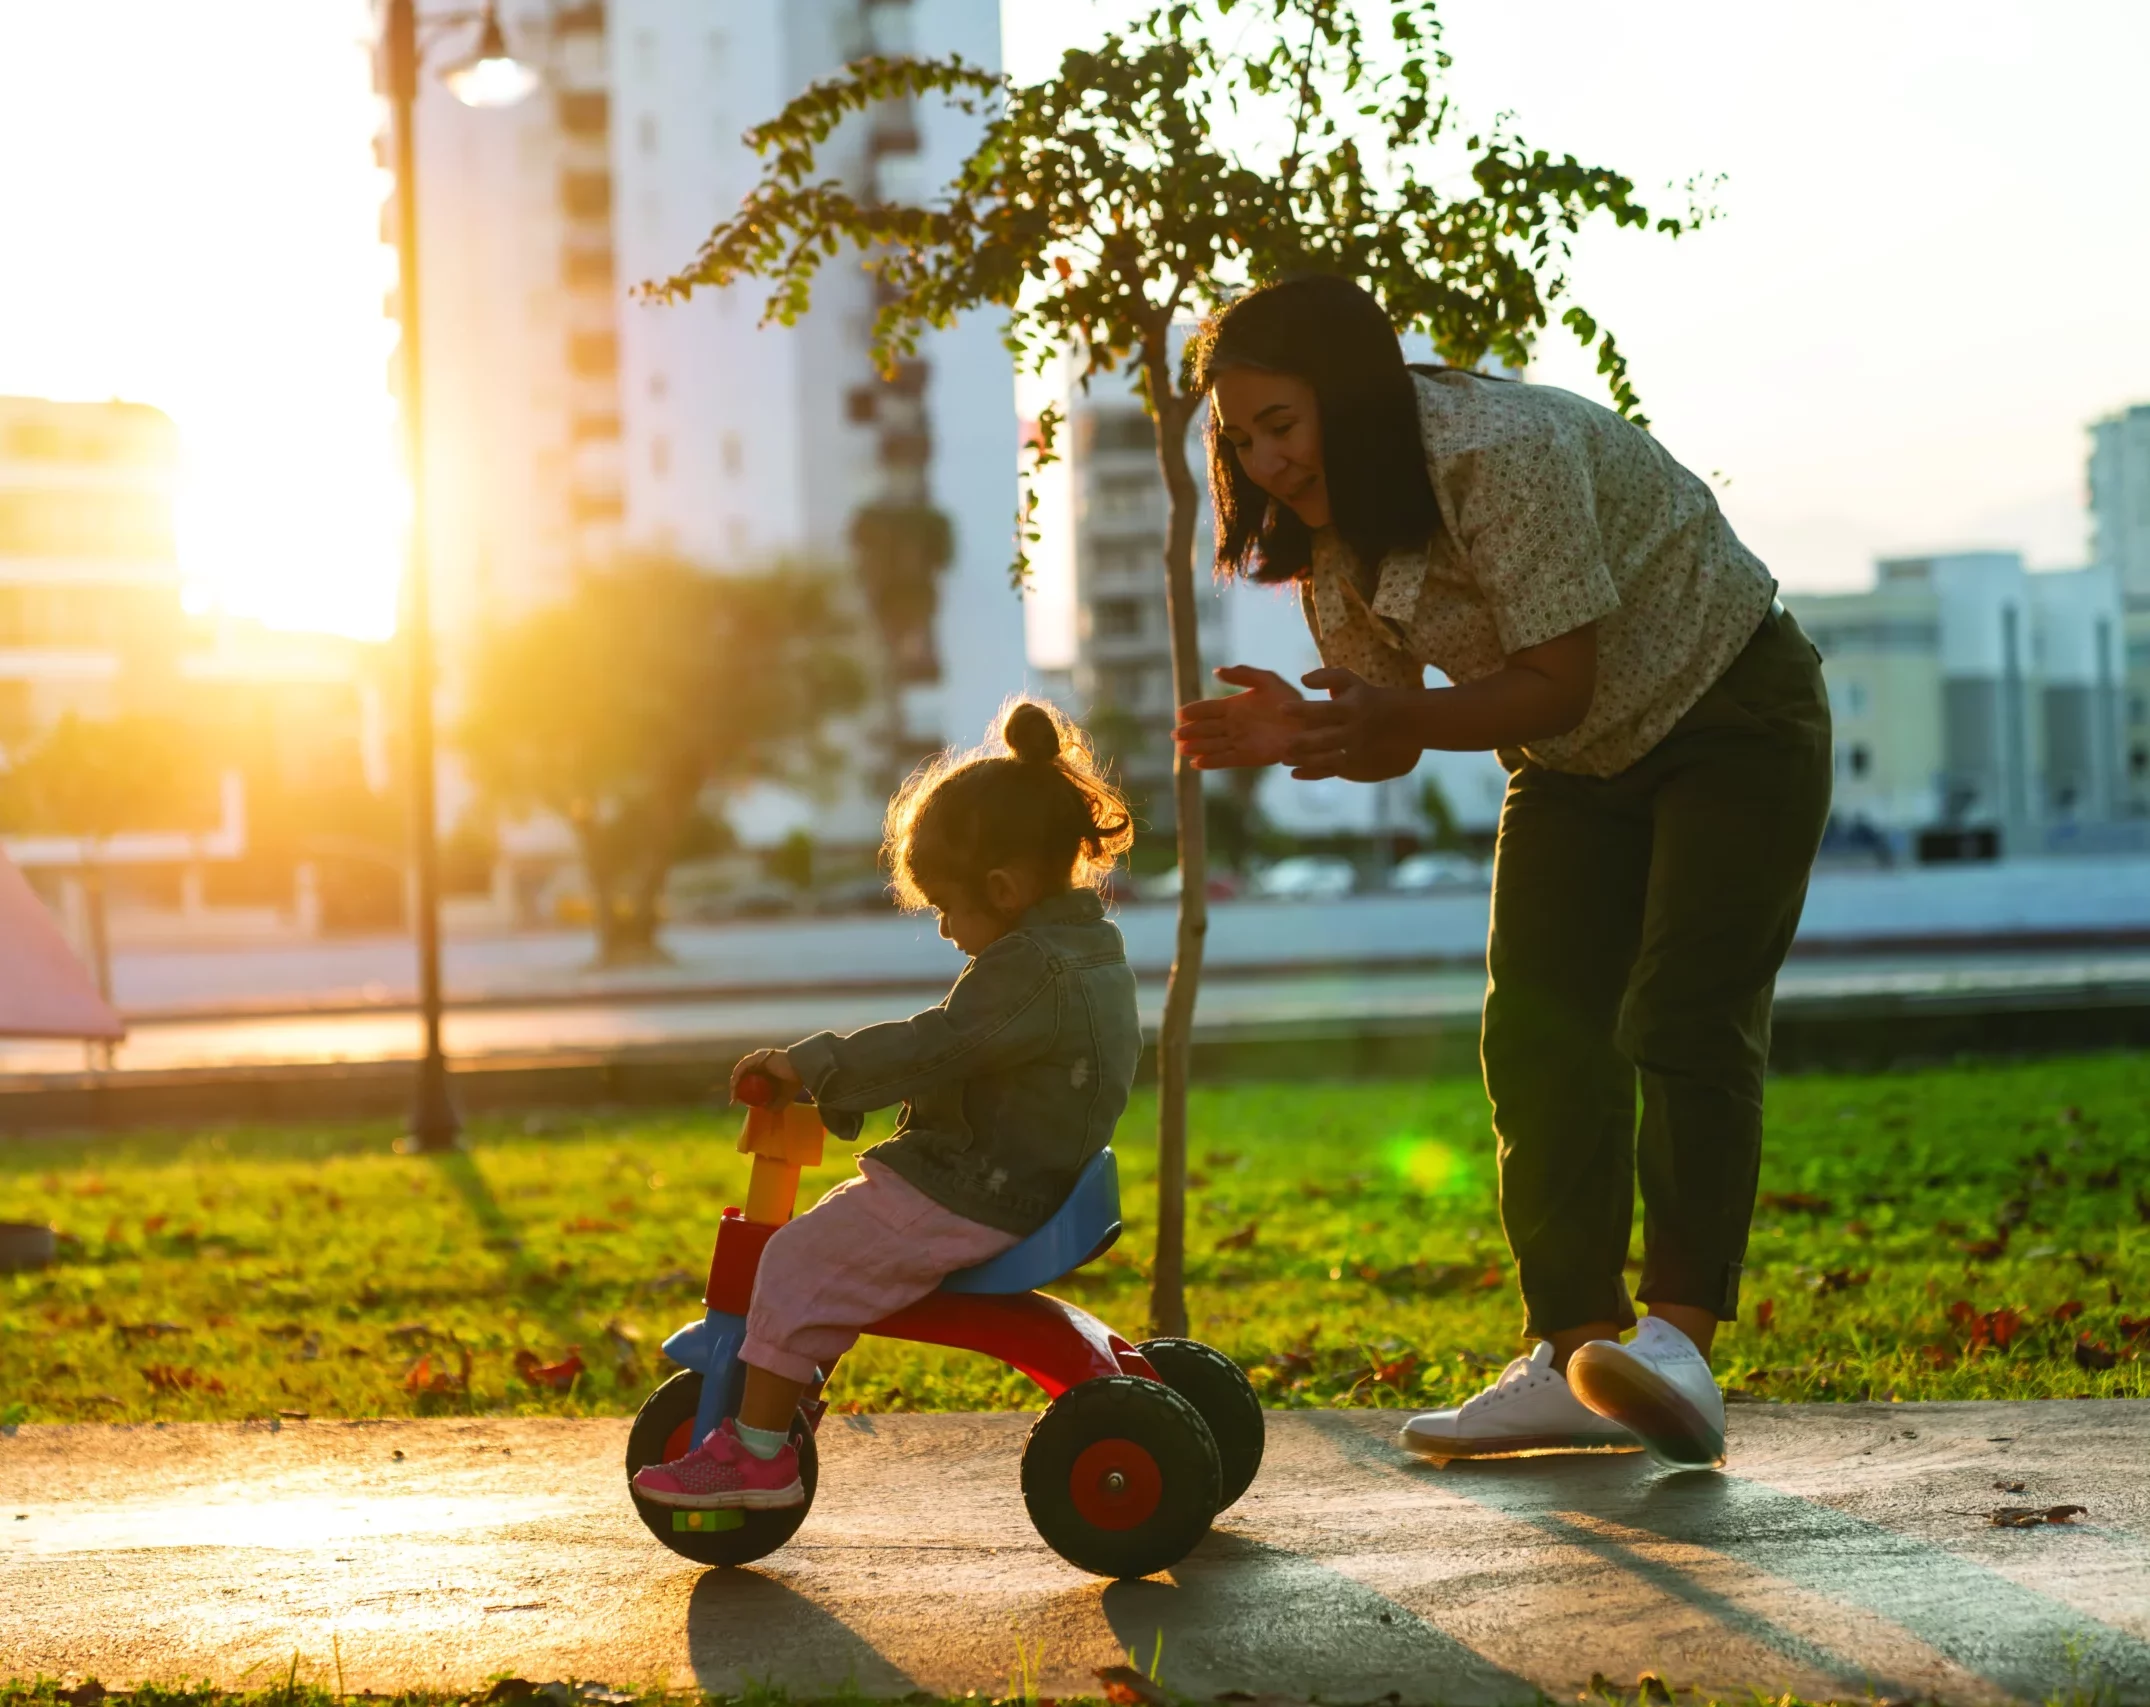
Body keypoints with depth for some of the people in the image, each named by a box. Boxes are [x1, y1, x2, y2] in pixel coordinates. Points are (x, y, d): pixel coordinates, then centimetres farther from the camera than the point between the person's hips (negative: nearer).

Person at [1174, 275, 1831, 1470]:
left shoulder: (1505, 451, -30)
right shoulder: (1328, 529, -6)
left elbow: (1557, 686, -30)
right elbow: (1391, 739, -3)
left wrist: (1390, 716, -41)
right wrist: (1299, 733, -24)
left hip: (1728, 716, -7)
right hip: (1576, 767, 7)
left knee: (1685, 1023, -20)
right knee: (1540, 1040, -6)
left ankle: (1683, 1338, -24)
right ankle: (1575, 1354, -4)